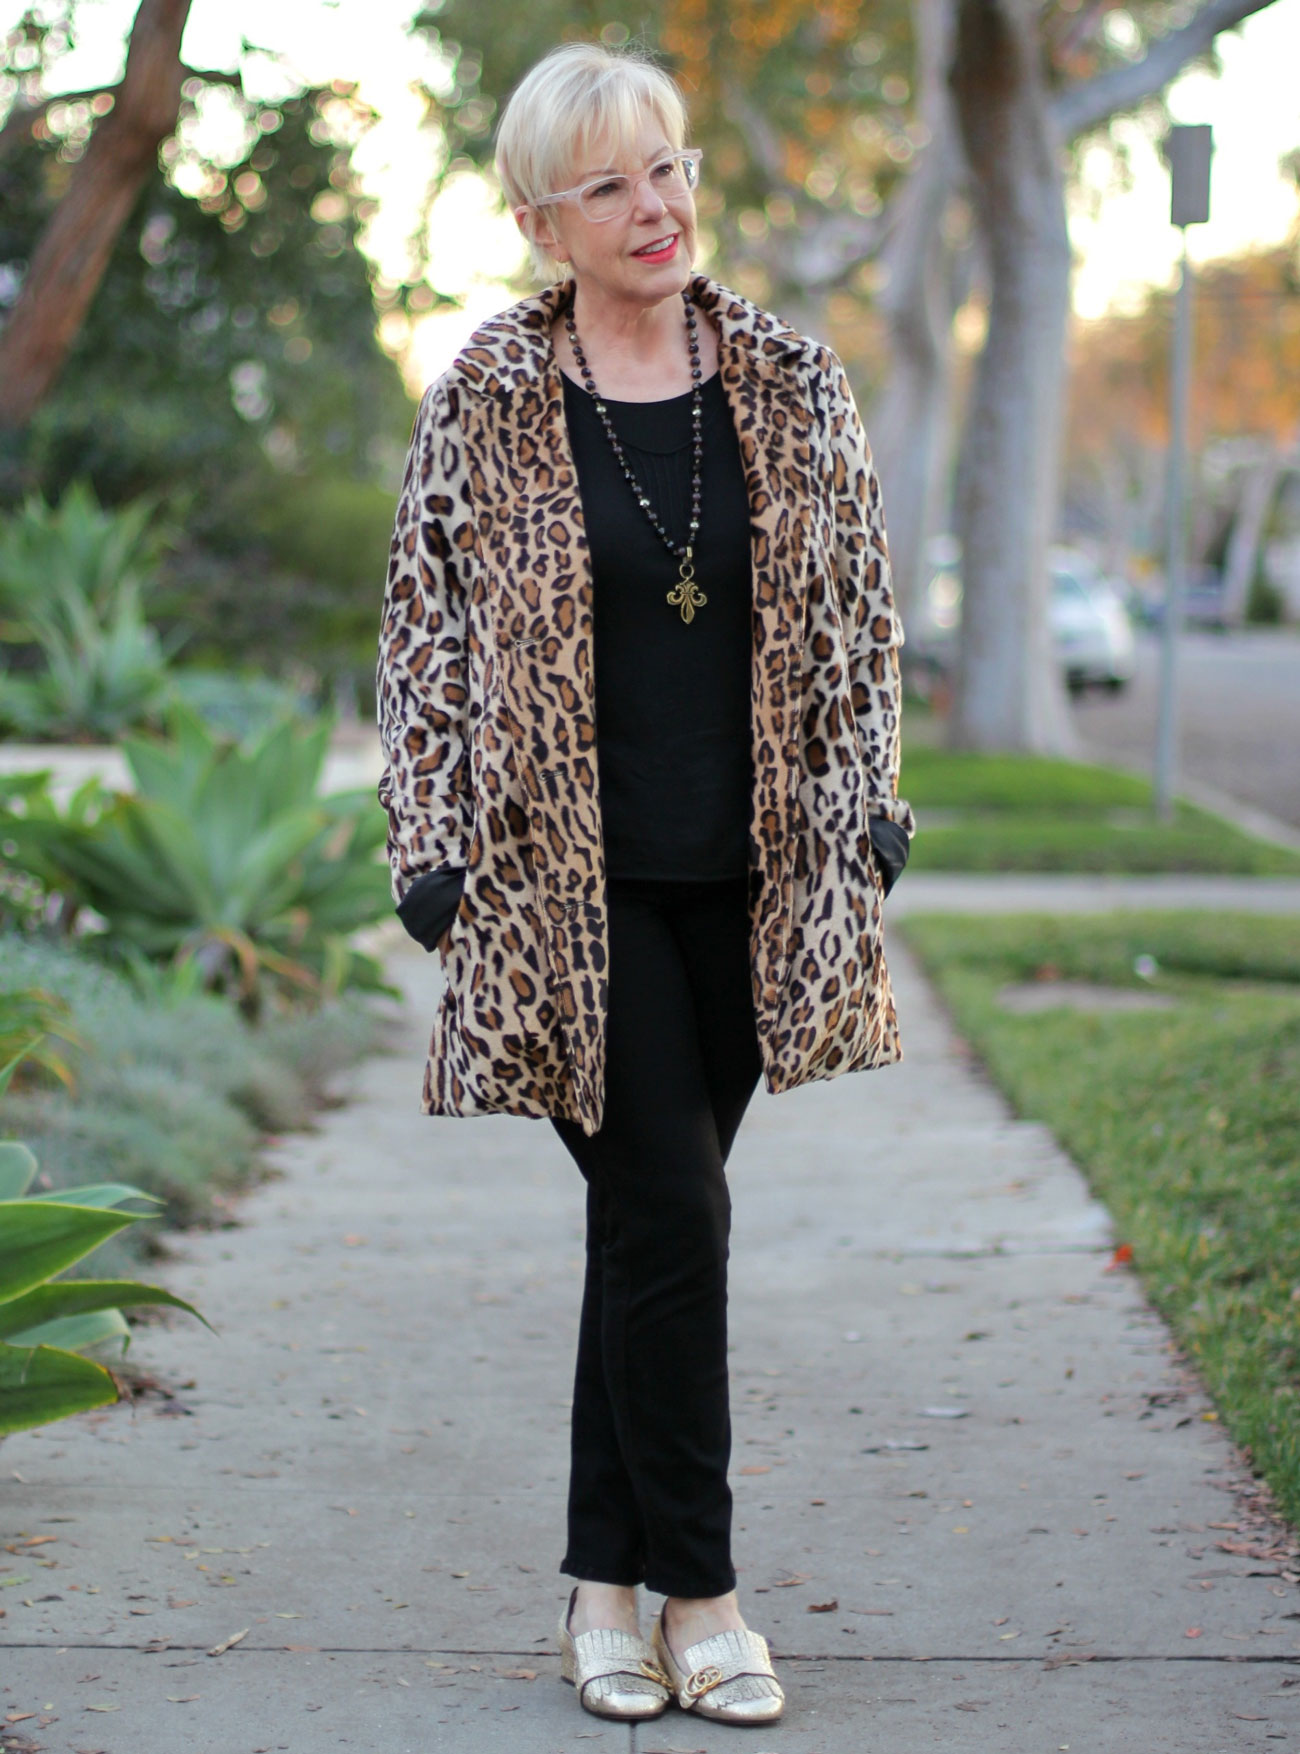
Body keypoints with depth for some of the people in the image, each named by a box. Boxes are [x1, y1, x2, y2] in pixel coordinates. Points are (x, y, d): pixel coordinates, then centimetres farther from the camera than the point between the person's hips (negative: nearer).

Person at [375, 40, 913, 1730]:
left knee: (650, 1223, 10)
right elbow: (427, 634, 2)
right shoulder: (486, 401, -2)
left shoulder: (793, 384, 6)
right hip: (574, 884, -3)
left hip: (747, 880, 3)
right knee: (670, 1212, -9)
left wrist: (866, 811, 3)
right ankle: (695, 1593, 4)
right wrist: (432, 854, -4)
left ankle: (605, 1588, 21)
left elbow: (860, 617, 11)